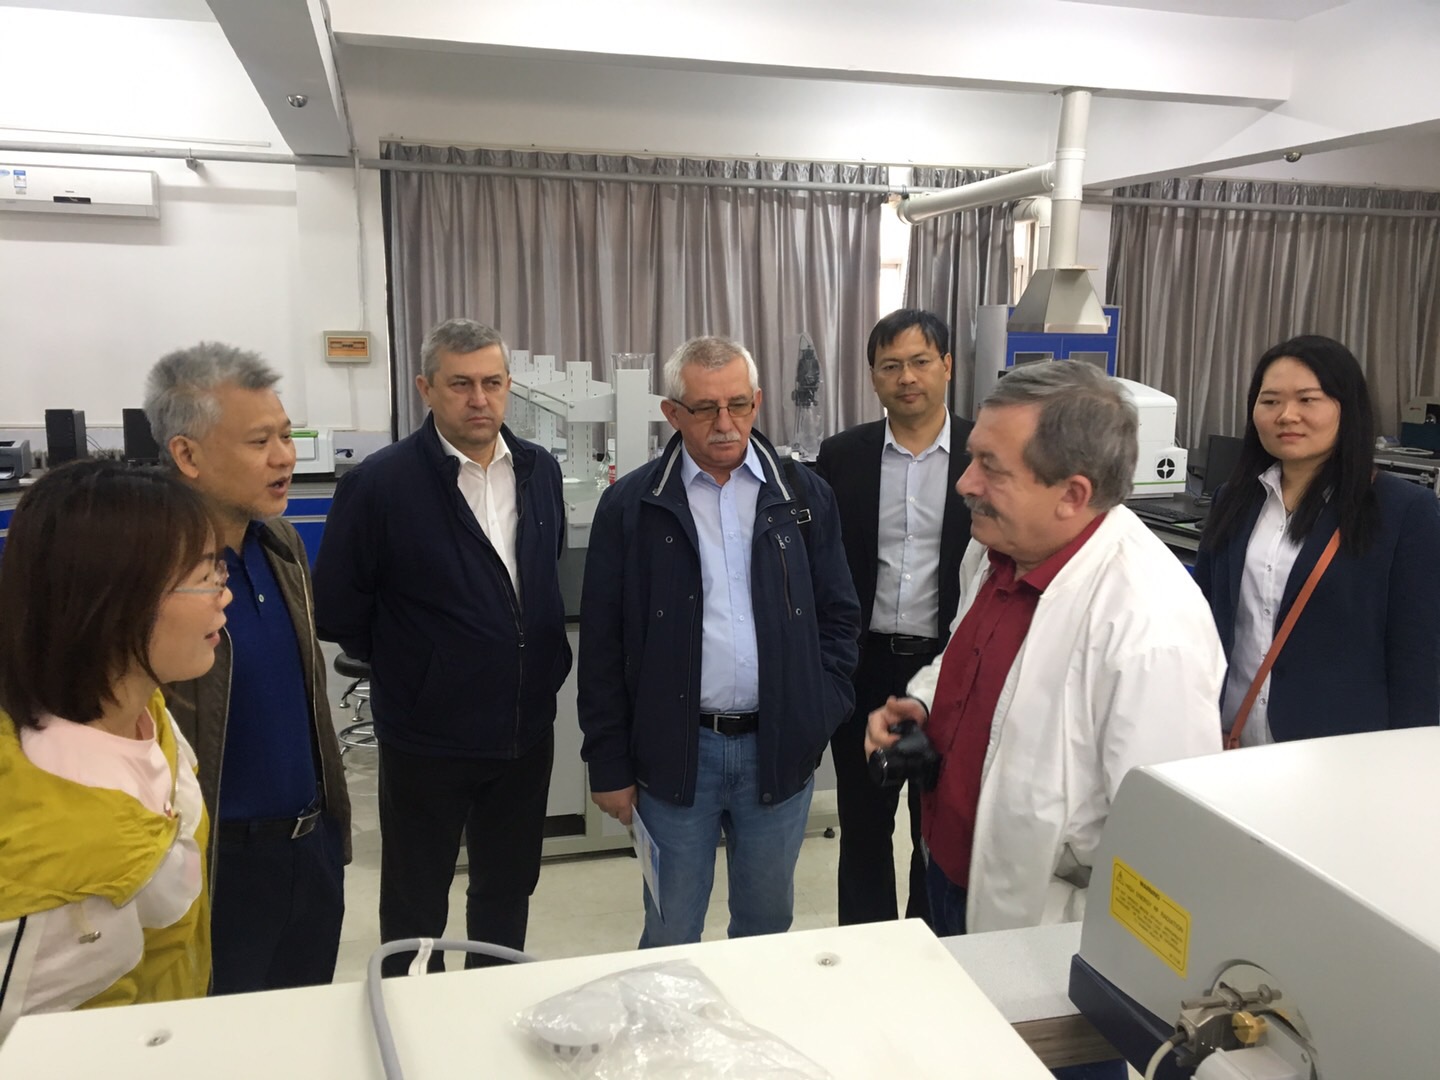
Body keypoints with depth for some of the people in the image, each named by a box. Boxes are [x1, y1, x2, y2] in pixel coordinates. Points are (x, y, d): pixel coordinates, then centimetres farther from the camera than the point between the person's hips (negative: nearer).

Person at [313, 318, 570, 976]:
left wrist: (544, 663, 9)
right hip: (427, 740, -4)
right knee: (415, 904, 14)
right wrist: (404, 669, 0)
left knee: (508, 892, 21)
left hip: (527, 731, 5)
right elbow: (336, 610, -7)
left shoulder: (539, 470, 1)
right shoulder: (379, 483, -14)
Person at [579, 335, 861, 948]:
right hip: (675, 752, -1)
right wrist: (609, 764, -1)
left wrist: (820, 718, -4)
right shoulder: (629, 506, -3)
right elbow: (602, 644, -1)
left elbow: (838, 617, 7)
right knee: (670, 933, 13)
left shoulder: (805, 497, 2)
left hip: (780, 749, 2)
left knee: (767, 923, 19)